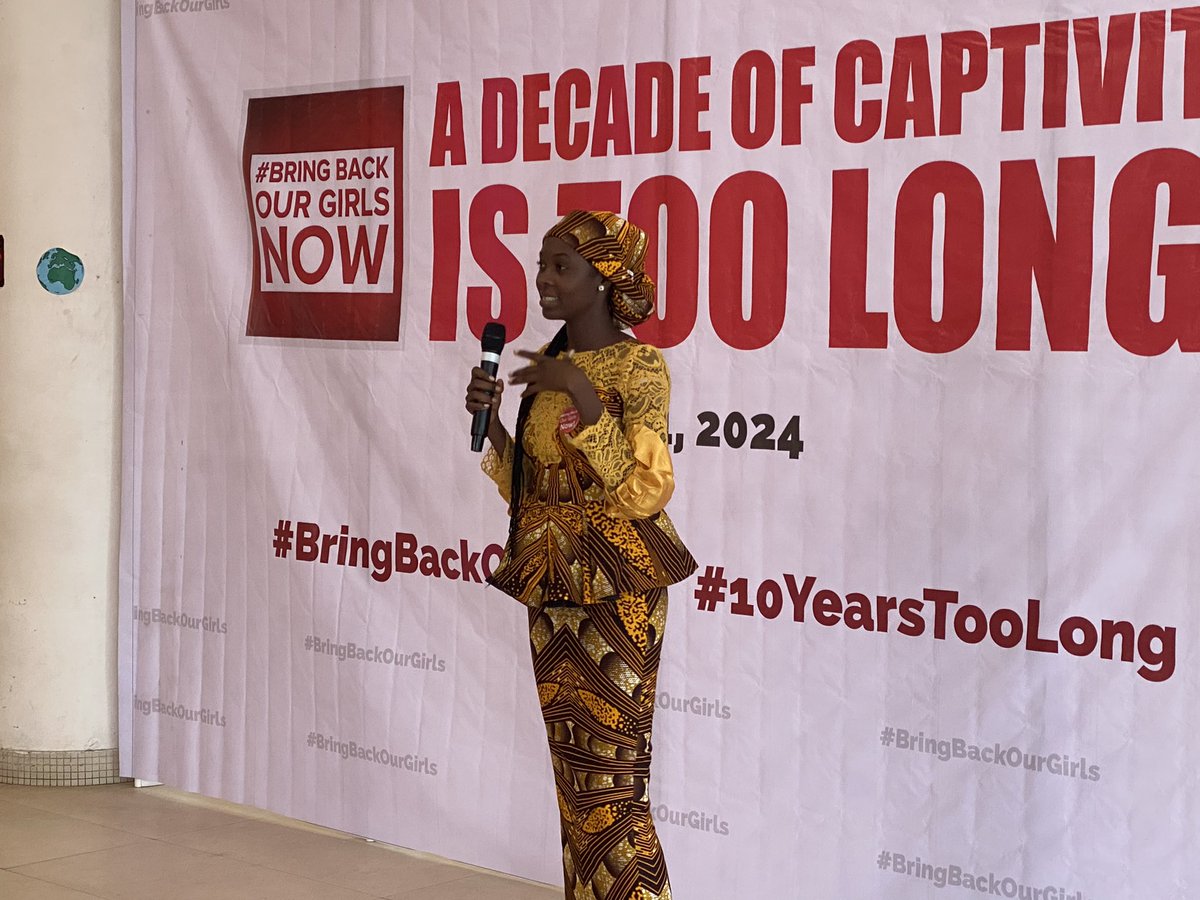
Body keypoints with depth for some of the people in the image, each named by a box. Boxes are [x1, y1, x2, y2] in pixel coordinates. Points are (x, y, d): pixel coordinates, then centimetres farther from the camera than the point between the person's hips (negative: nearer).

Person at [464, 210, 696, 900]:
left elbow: (643, 491, -19)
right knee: (572, 767, 10)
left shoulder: (638, 365, -9)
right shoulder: (549, 363, 11)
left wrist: (582, 394, -24)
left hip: (614, 591, -7)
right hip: (551, 585, 7)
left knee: (610, 771, -5)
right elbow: (526, 487, 14)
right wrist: (491, 418, -1)